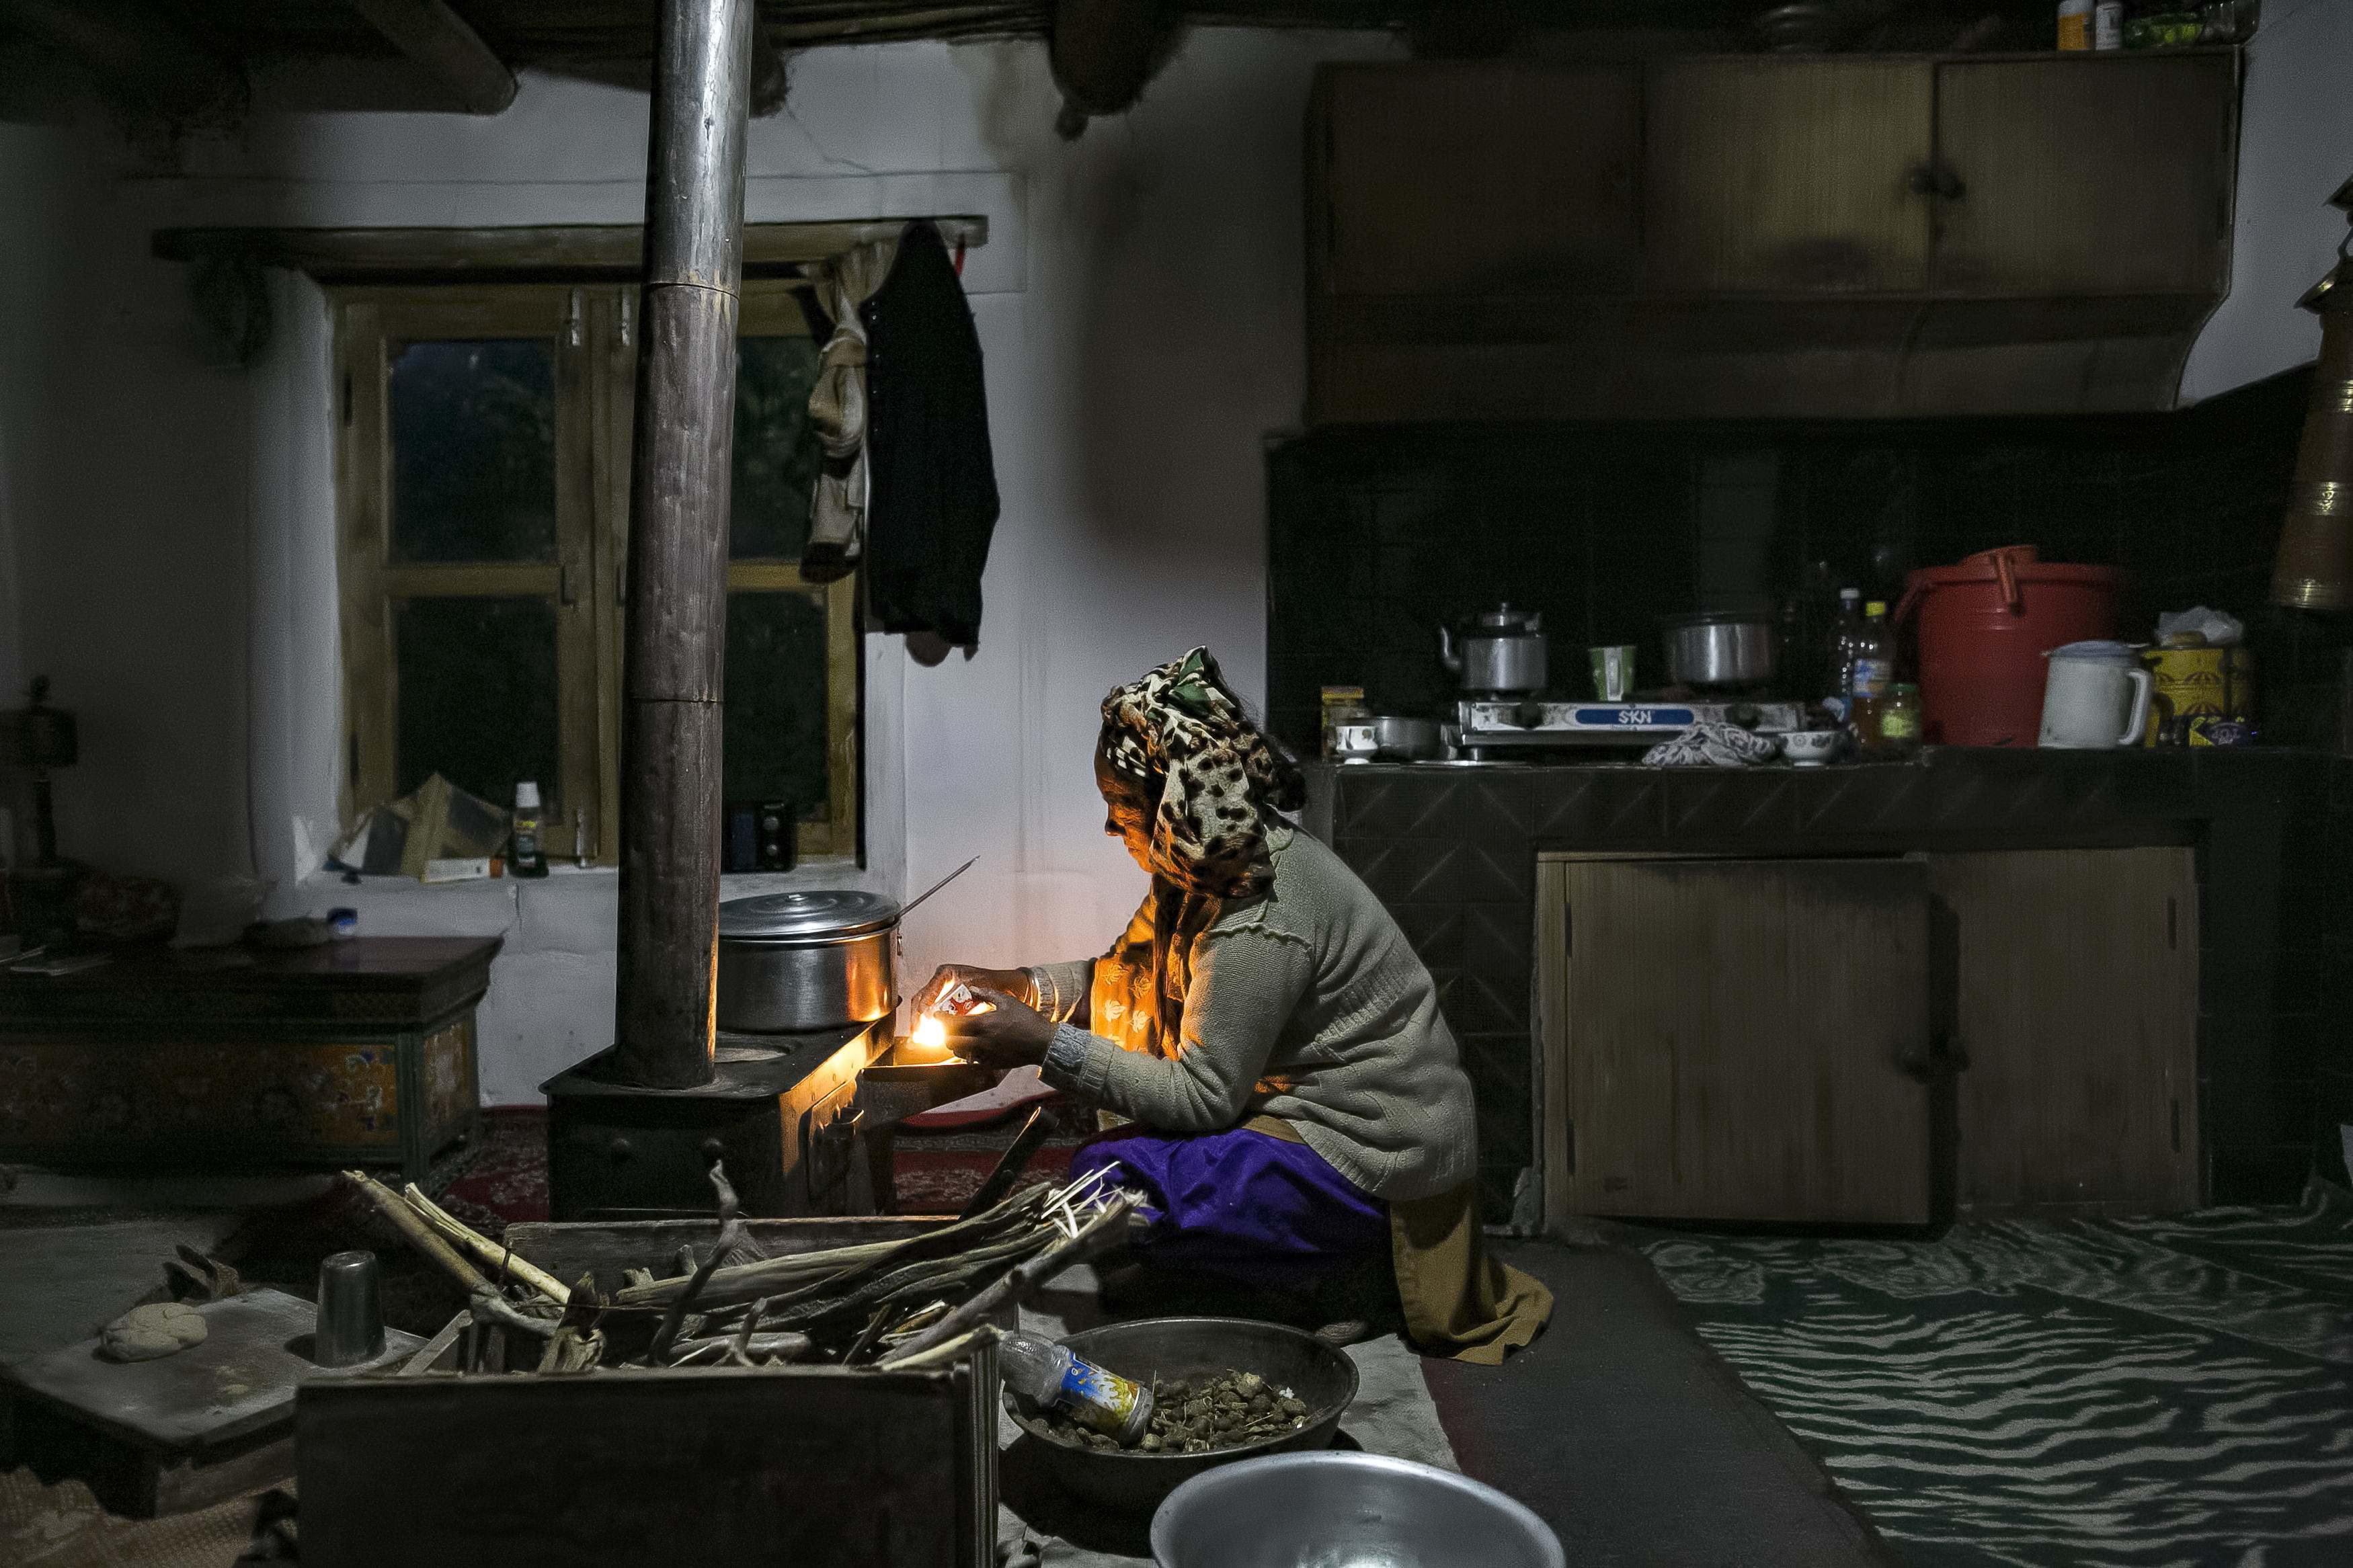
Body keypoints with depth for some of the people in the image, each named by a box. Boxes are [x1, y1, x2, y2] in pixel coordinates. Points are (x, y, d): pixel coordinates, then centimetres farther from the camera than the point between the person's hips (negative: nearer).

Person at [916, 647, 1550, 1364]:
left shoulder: (1262, 923, -27)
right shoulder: (1215, 866, 3)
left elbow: (1202, 1096, -23)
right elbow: (1123, 981, 12)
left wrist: (1047, 1047, -23)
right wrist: (1015, 985, -3)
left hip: (1372, 1160, -10)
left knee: (1107, 1183, -17)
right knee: (1112, 1146, 13)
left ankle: (1344, 1285, -5)